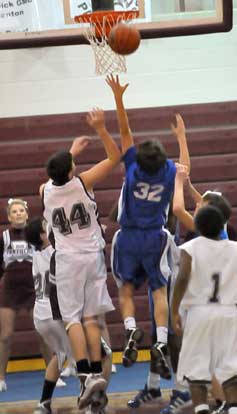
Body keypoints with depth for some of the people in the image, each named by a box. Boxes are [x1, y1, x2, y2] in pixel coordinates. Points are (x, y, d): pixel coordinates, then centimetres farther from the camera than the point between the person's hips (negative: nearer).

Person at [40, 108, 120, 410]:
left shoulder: (45, 191, -5)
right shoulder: (82, 182, -11)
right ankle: (96, 372, 6)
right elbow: (114, 157, -4)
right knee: (90, 318, 8)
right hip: (92, 256, 1)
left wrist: (72, 151, 32)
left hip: (68, 260, -1)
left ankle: (85, 375, -17)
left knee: (72, 319, -3)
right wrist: (100, 129, -11)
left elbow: (57, 175, 21)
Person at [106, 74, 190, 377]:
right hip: (155, 238, 1)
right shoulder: (170, 171, -7)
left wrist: (118, 97, -5)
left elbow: (125, 131, -6)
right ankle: (161, 344, -8)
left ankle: (131, 330, -11)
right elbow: (185, 165, 17)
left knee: (126, 289, 12)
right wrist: (181, 136, 30)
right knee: (160, 291, 4)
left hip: (128, 237, -1)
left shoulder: (133, 167, -12)